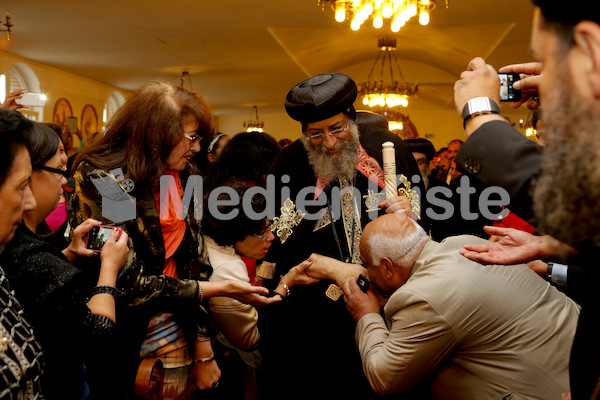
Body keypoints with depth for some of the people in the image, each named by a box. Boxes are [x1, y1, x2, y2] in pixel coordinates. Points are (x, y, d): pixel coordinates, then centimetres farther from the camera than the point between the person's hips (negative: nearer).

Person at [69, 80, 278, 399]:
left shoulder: (183, 176, 1)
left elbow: (195, 261, -1)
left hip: (177, 333, 5)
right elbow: (131, 284, -20)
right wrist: (220, 289, -18)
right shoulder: (101, 182, -18)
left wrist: (204, 352, -3)